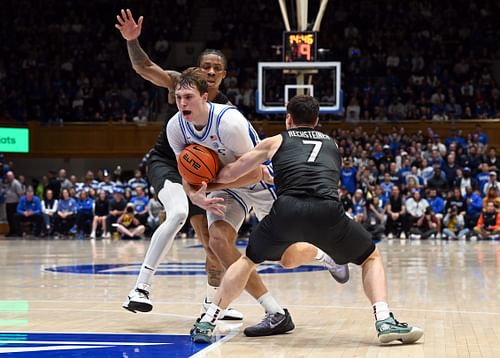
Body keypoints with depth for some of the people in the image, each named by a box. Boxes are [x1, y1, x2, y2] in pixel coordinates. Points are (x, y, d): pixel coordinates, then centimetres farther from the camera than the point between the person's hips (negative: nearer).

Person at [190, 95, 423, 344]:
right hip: (328, 209, 0)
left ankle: (207, 323, 19)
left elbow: (228, 175, 33)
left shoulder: (275, 142, 28)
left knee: (248, 260, 27)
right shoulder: (331, 144, 34)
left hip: (287, 209, 0)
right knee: (372, 258, 24)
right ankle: (385, 321, 2)